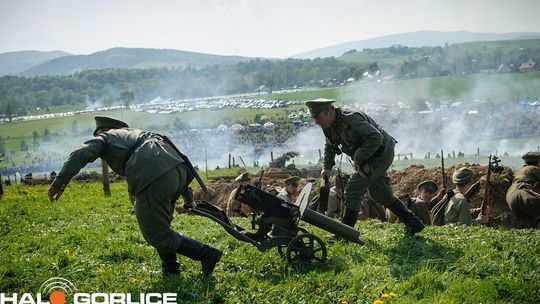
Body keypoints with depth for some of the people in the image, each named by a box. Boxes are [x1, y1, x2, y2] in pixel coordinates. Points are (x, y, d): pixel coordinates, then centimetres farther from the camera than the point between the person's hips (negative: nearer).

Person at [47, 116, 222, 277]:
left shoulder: (105, 137, 22)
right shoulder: (135, 133, 38)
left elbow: (81, 154, 1)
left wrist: (59, 183, -1)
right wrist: (186, 191, 29)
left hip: (154, 179, -7)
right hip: (179, 168, 8)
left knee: (157, 235, 7)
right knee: (158, 222, 28)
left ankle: (207, 254, 4)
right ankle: (170, 268, 29)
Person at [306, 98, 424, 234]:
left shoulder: (350, 118, -29)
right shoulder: (328, 125, 0)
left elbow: (375, 137, -34)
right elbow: (329, 147, 19)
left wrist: (358, 159, -27)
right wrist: (327, 167, 7)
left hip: (381, 154, -10)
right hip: (368, 157, 10)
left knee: (353, 188, -14)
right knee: (379, 193, 16)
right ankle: (414, 224, 24)